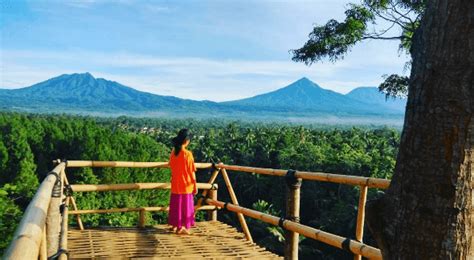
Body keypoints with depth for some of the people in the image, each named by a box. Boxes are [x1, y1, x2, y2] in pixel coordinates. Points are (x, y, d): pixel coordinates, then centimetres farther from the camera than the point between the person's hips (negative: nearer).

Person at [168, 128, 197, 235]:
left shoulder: (173, 152, -2)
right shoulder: (188, 154, -19)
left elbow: (171, 167, 7)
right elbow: (192, 172, -14)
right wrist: (195, 186, -5)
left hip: (175, 185, 5)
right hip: (186, 185, -5)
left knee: (176, 205, 17)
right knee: (185, 205, 7)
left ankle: (174, 225, 28)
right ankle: (181, 227, 15)